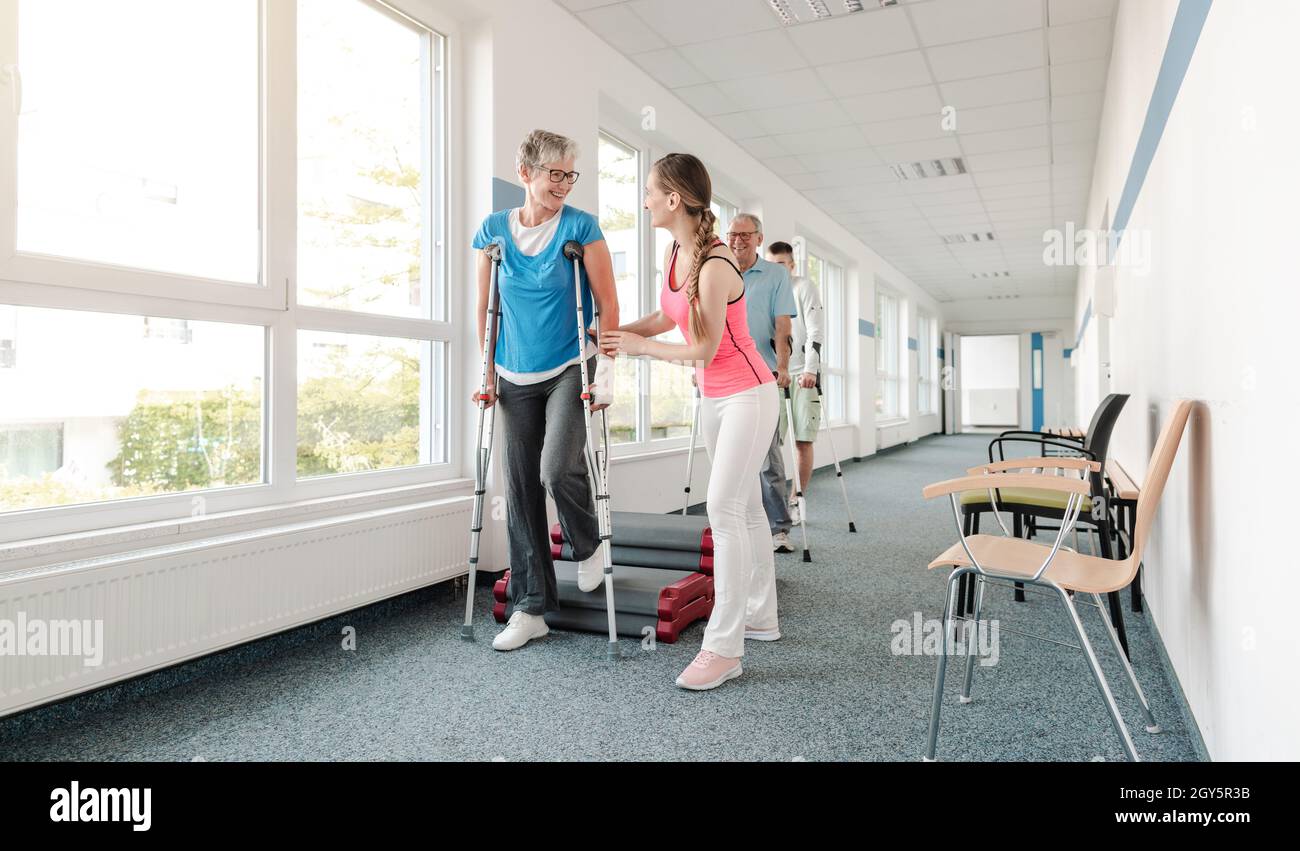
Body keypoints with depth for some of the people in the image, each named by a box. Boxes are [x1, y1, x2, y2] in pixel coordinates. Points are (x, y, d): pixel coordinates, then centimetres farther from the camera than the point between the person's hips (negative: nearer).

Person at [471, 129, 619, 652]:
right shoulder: (493, 230, 4)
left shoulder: (581, 227, -4)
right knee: (521, 490, 4)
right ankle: (531, 608, 15)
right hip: (517, 381, 4)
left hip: (570, 371, -3)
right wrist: (489, 374, 6)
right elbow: (485, 307, 9)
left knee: (557, 469, -22)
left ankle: (589, 545, 12)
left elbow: (608, 304, -5)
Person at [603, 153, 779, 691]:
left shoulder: (715, 267, -25)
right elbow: (667, 318, 13)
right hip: (713, 396, 9)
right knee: (745, 506, 14)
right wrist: (615, 334, 2)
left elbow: (704, 350, -21)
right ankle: (761, 617, 27)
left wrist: (640, 347, -10)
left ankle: (724, 648, -9)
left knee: (724, 507, -14)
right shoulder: (672, 253, 1)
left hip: (747, 395, -9)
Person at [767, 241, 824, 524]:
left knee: (803, 441, -2)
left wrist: (809, 371, -18)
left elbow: (816, 332, -6)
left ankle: (796, 502, 7)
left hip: (802, 375, -3)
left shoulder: (804, 287, 2)